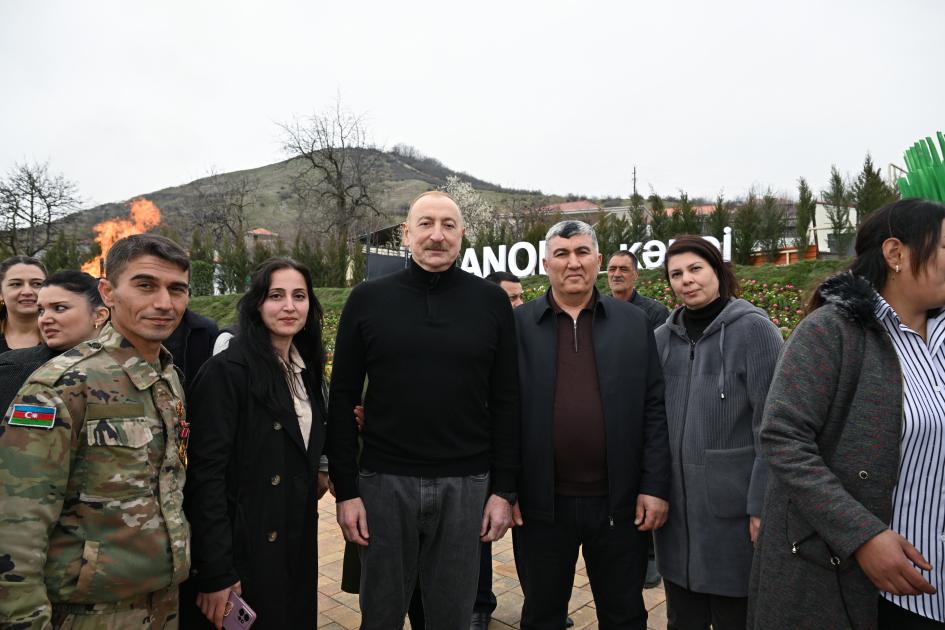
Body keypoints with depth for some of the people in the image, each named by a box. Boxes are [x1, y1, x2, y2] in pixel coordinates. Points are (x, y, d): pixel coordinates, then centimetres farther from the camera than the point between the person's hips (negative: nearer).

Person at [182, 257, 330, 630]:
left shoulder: (306, 369, 7)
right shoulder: (227, 369, -16)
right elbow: (206, 473, -19)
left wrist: (318, 472, 1)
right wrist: (215, 572, -20)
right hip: (244, 553, -7)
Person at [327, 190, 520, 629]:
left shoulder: (492, 302, 1)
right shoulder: (367, 299, 0)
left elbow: (505, 402, 1)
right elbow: (342, 400, 1)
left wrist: (504, 490, -2)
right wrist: (345, 489, -3)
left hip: (466, 485, 0)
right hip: (384, 482, 0)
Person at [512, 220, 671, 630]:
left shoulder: (633, 323, 3)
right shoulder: (518, 324, -1)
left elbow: (654, 409, 1)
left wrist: (655, 486, -4)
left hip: (619, 503, 1)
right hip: (542, 504, 0)